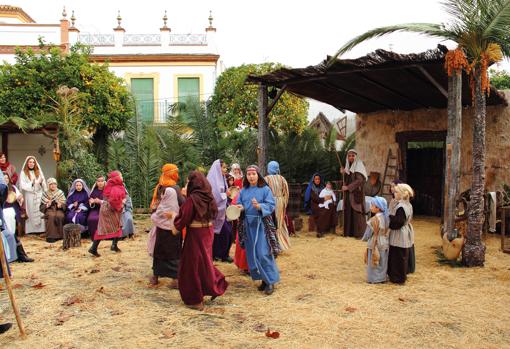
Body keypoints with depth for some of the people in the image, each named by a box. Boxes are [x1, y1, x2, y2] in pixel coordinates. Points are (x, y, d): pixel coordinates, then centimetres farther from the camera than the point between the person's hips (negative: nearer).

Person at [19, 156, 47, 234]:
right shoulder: (23, 173, 1)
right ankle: (30, 230, 0)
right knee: (30, 212, -1)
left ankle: (41, 228, 0)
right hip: (29, 196, -2)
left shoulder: (38, 172, 10)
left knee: (40, 211, -1)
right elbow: (23, 185, -7)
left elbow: (44, 184, 7)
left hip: (39, 195, 2)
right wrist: (31, 183, -19)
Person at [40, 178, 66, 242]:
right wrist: (47, 205, -15)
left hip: (59, 209, 0)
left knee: (59, 216, -35)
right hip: (49, 209, 0)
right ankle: (50, 236, -32)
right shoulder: (45, 194, 9)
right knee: (51, 216, -35)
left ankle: (60, 235, -24)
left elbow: (64, 204, 7)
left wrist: (60, 205, -15)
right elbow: (41, 207, 6)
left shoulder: (60, 192, 10)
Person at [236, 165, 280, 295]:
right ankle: (263, 279, 18)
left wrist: (259, 206, -25)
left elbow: (271, 206, -9)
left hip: (261, 224, -5)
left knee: (263, 253, -9)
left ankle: (270, 281, 1)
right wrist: (240, 207, -10)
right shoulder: (244, 191, 9)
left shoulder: (265, 189, -5)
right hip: (248, 224, 5)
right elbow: (239, 204, 13)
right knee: (252, 254, 6)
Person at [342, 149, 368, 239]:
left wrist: (348, 187, -21)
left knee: (357, 212, -7)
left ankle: (359, 233, -3)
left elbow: (359, 180, -18)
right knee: (348, 212, 5)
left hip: (357, 193, -7)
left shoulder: (359, 165, -8)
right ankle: (349, 232, 12)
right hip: (348, 193, 7)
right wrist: (343, 174, -1)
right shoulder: (348, 166, 14)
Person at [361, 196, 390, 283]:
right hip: (384, 244, 7)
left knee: (374, 262, 6)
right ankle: (382, 277, 25)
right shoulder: (386, 217, 0)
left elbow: (373, 233, -16)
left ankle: (374, 279, 13)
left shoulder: (375, 219, -22)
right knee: (382, 262, 17)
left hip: (375, 244, -7)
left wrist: (365, 238, 0)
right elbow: (387, 232, 6)